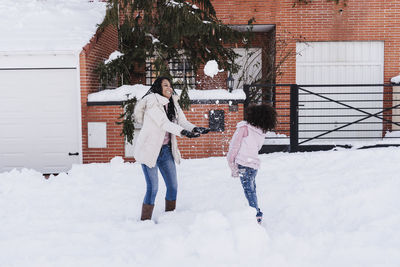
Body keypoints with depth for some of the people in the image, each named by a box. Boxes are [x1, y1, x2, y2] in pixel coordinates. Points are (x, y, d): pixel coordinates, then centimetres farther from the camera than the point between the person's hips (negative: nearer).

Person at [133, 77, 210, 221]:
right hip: (149, 149, -7)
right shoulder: (152, 102, -13)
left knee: (173, 186, 9)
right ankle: (145, 221, 5)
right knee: (153, 188, -9)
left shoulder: (172, 104, 10)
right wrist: (183, 132, -37)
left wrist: (194, 128, -22)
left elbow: (183, 121, -1)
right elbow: (163, 123, -24)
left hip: (166, 150, 7)